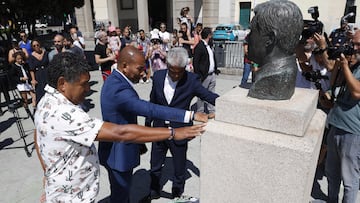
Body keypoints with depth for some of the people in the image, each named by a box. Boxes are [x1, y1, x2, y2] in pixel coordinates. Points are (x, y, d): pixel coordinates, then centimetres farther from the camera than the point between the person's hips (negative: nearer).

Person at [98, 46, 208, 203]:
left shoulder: (115, 80, 3)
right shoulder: (118, 88, -30)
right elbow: (151, 110, -39)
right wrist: (191, 115, -40)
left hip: (119, 147, 9)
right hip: (118, 152, -9)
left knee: (123, 190, 26)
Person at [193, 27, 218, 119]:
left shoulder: (209, 46, 12)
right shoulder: (199, 47, -13)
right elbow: (195, 62, -16)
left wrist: (215, 70, 10)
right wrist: (198, 76, -18)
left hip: (212, 74, 8)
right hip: (204, 76, -8)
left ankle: (211, 111, 25)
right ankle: (200, 113, 15)